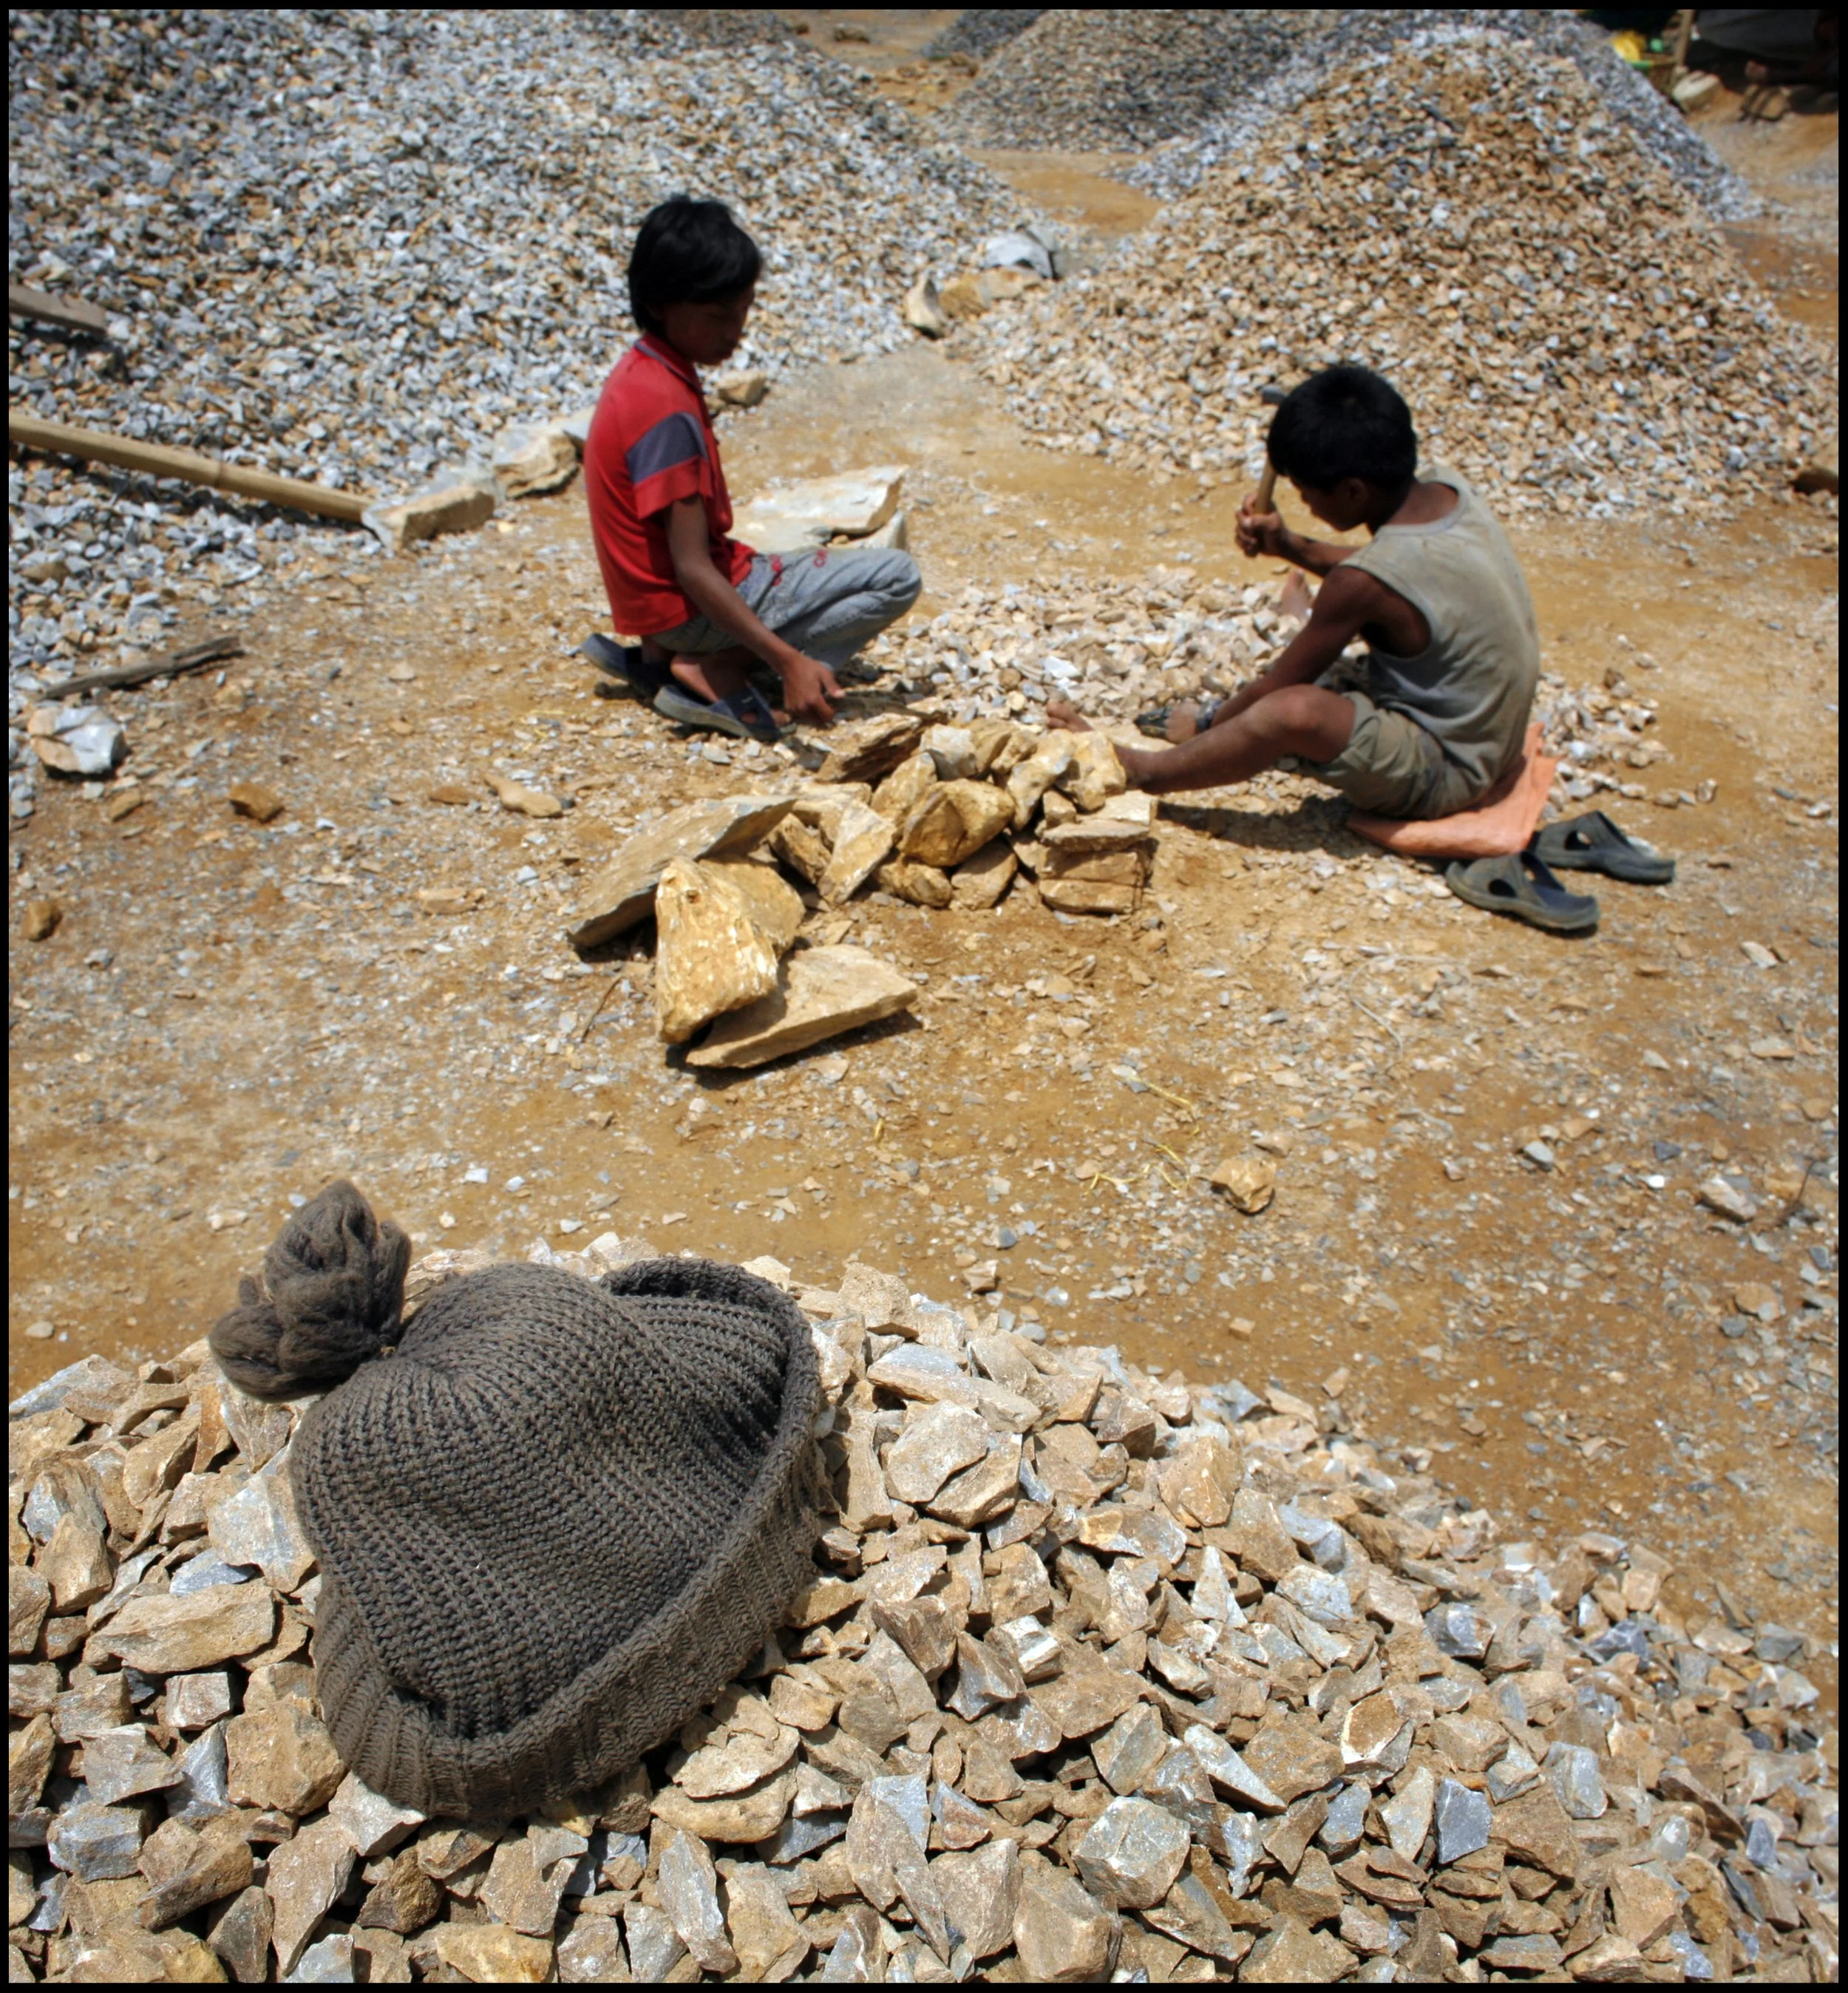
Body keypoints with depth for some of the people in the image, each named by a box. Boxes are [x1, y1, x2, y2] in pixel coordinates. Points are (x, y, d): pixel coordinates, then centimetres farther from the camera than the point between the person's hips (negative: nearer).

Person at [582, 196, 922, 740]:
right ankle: (717, 674, -11)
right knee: (896, 577, -10)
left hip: (658, 599, 9)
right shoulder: (667, 409, -22)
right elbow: (692, 568, -25)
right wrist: (788, 660, -30)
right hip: (690, 609, -9)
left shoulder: (641, 372, 8)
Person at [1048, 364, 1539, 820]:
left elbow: (1280, 685, -16)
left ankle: (1141, 771, -12)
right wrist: (1292, 547, 8)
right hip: (1485, 737, 10)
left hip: (1444, 772, -10)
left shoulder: (1365, 581, -28)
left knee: (1296, 710, -33)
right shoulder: (1447, 489, -4)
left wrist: (1208, 724, -1)